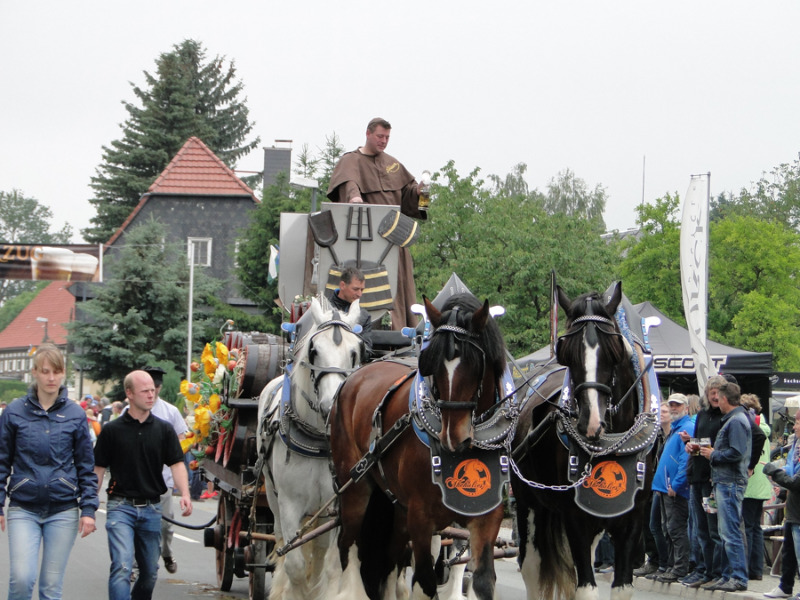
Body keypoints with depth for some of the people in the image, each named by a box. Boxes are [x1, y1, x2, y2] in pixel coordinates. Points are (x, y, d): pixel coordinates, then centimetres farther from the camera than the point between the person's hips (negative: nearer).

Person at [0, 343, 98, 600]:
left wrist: (88, 509, 1)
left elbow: (86, 466, 8)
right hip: (24, 510, -1)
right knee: (21, 578, -15)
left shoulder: (75, 414, 4)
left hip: (63, 511, 1)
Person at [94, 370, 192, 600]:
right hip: (121, 506, -4)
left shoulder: (164, 429, 7)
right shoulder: (112, 430, 1)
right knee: (122, 567, -19)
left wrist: (185, 493, -19)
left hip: (152, 508, 4)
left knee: (150, 572, 11)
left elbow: (177, 464, -1)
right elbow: (98, 469, 3)